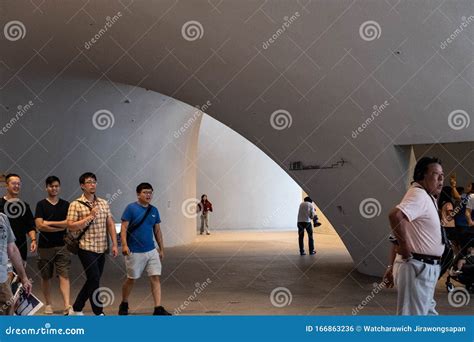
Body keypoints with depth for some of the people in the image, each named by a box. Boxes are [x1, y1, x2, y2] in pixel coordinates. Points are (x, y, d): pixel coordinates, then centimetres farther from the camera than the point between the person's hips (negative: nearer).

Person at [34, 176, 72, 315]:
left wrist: (49, 223, -8)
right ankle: (48, 305, 24)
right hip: (45, 246, 0)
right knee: (46, 277, 10)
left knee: (64, 276, -8)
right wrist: (61, 227, -10)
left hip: (62, 246, 0)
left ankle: (67, 306, -14)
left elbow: (69, 223, -6)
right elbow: (39, 225, -10)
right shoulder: (41, 204, 1)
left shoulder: (66, 204, 6)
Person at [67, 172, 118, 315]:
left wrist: (114, 244, 3)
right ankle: (99, 313, 6)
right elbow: (71, 226, -11)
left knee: (92, 281, 13)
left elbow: (110, 224, 9)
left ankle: (76, 309, 29)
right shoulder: (76, 205, -5)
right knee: (94, 280, -7)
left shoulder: (104, 203, 9)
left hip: (101, 249, 6)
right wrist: (90, 217, -17)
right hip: (86, 249, -5)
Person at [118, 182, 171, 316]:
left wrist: (161, 248, 13)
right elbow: (124, 228, -11)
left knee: (155, 278, -3)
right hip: (134, 252, -4)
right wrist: (124, 245, -21)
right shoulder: (131, 208, -7)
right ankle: (124, 305, 32)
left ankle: (158, 308, -1)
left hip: (151, 251, 4)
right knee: (131, 279, 10)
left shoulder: (154, 210, 7)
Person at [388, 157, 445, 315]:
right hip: (418, 267, -11)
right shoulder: (419, 195, -19)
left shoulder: (428, 197, 14)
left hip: (427, 268, 11)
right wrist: (405, 247, -27)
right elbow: (395, 215, -38)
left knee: (428, 312, 22)